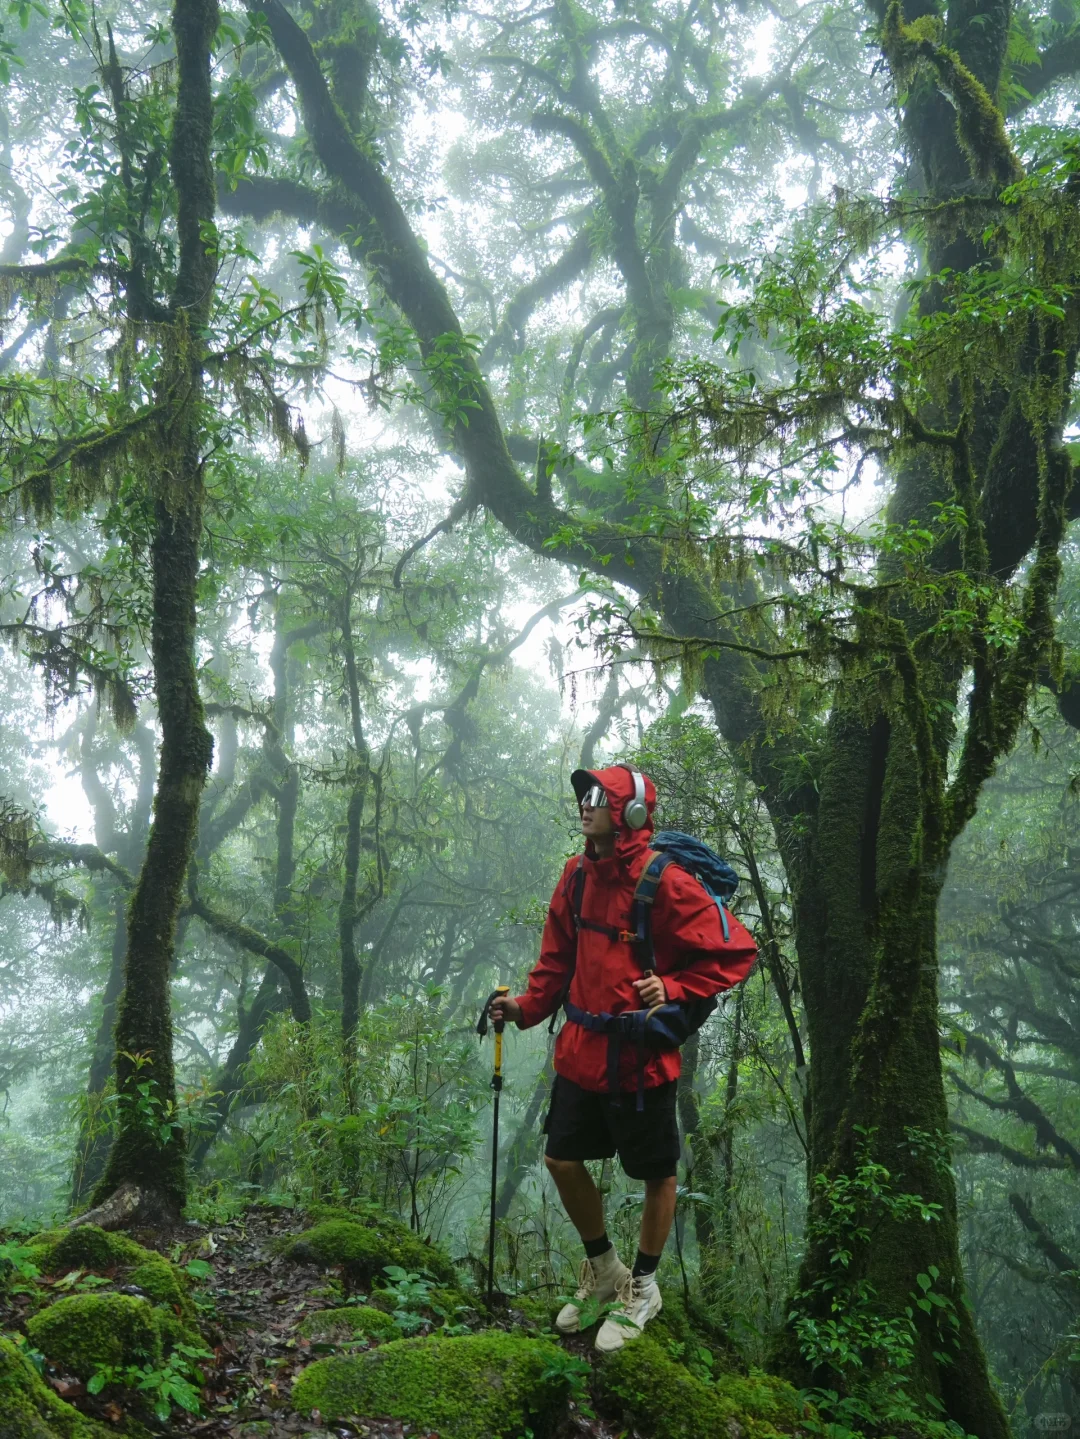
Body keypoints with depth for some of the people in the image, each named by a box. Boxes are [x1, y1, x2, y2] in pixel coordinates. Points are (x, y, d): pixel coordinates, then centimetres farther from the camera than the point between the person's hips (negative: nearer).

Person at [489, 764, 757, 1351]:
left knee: (656, 1173, 11)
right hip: (582, 1049, 7)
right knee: (562, 1159, 13)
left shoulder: (664, 882, -18)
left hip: (642, 1056, -6)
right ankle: (602, 1269, 37)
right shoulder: (577, 875, 3)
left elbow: (736, 951, -14)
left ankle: (643, 1287, 35)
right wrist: (527, 1007, 2)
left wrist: (673, 988, -22)